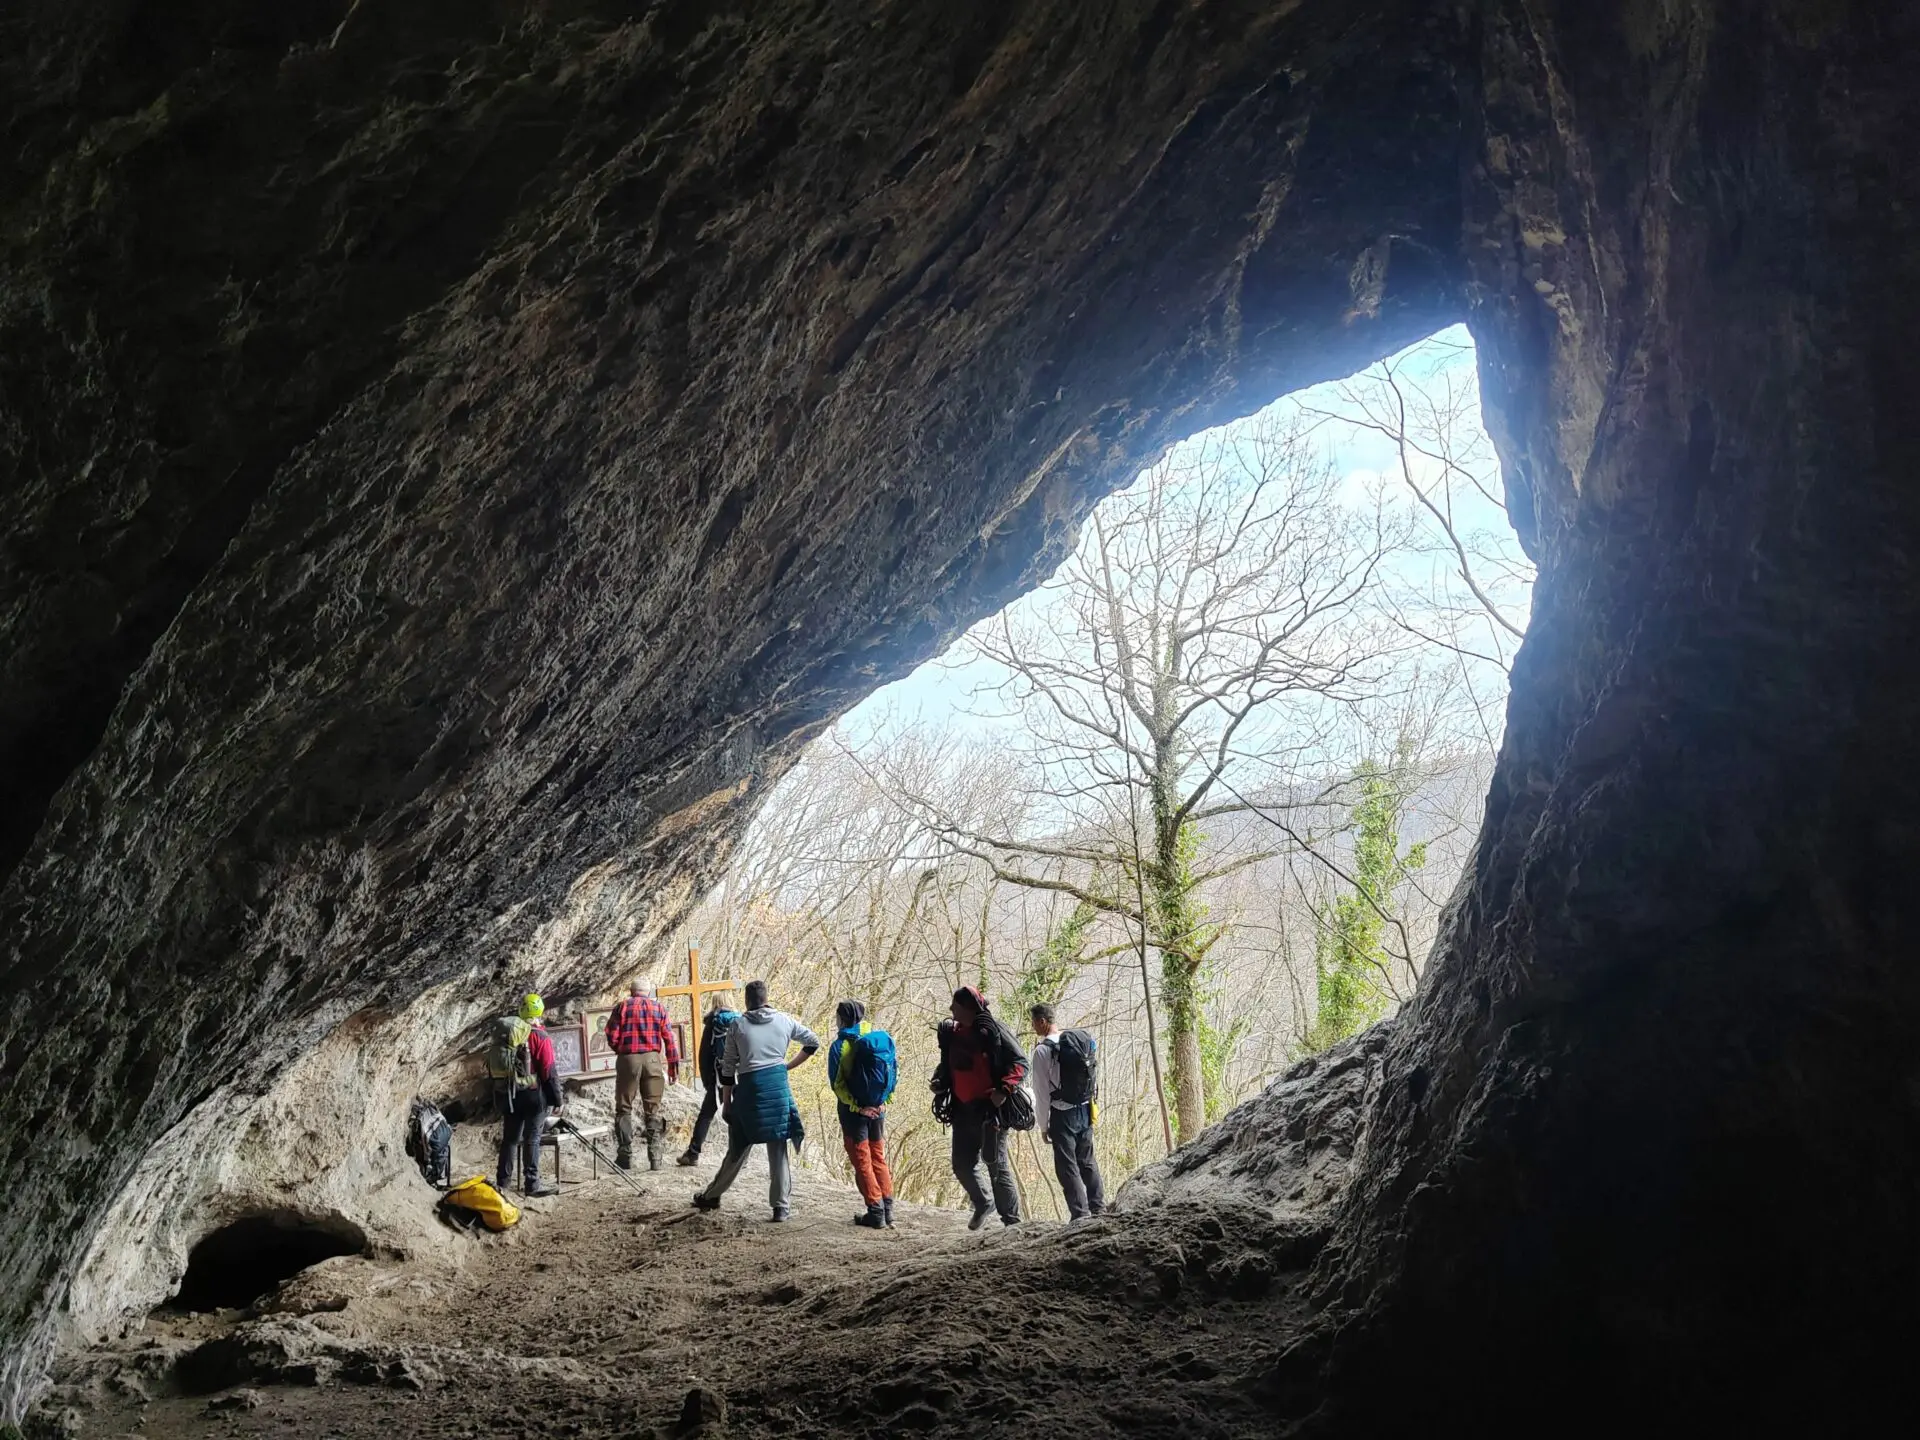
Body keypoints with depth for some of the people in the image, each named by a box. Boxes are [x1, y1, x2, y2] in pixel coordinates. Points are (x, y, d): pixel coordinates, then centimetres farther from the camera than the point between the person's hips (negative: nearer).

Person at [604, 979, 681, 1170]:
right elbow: (669, 1039, 3)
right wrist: (673, 1067, 7)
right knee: (654, 1109, 6)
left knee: (624, 1108, 8)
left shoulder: (622, 1007, 6)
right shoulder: (658, 1008, 10)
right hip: (653, 1059, 1)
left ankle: (625, 1155, 2)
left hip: (628, 1059, -1)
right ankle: (654, 1157, 0)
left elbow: (612, 1037, -1)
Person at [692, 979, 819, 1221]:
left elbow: (728, 1068, 4)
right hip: (778, 1084, 1)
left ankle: (712, 1195, 25)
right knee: (778, 1148, 5)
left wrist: (726, 1102, 11)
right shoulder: (784, 1022, 7)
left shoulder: (738, 1027, 3)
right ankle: (781, 1206, 3)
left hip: (749, 1086, -1)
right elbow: (813, 1042, 16)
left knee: (738, 1148, 12)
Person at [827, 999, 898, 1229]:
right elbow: (894, 1073, 5)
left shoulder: (840, 1046, -12)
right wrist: (883, 1101, 7)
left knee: (862, 1161, 4)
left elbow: (837, 1082, -15)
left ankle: (876, 1212, 3)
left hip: (854, 1112, -5)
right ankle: (887, 1208, 17)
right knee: (878, 1158, 17)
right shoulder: (882, 1039, 2)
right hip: (878, 1110, 5)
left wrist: (855, 1106, -10)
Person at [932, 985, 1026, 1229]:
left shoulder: (992, 1030, -12)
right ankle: (982, 1204, 32)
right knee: (962, 1165, 9)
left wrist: (1004, 1090, -23)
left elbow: (1019, 1062, -12)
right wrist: (939, 1082, 5)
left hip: (989, 1109, -7)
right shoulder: (952, 1032, 9)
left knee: (997, 1165, -3)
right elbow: (948, 1067, 24)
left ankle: (1012, 1220, 6)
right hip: (962, 1109, 7)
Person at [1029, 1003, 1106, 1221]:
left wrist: (1043, 1125, -2)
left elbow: (1042, 1092, -11)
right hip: (1085, 1110, 6)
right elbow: (1089, 1079, 9)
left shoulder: (1042, 1050, -13)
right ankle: (1099, 1208, 21)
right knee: (1087, 1161, 17)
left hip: (1062, 1113, -6)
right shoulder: (1080, 1041, 5)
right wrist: (1087, 1107, 17)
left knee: (1067, 1166, 1)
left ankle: (1080, 1213, -3)